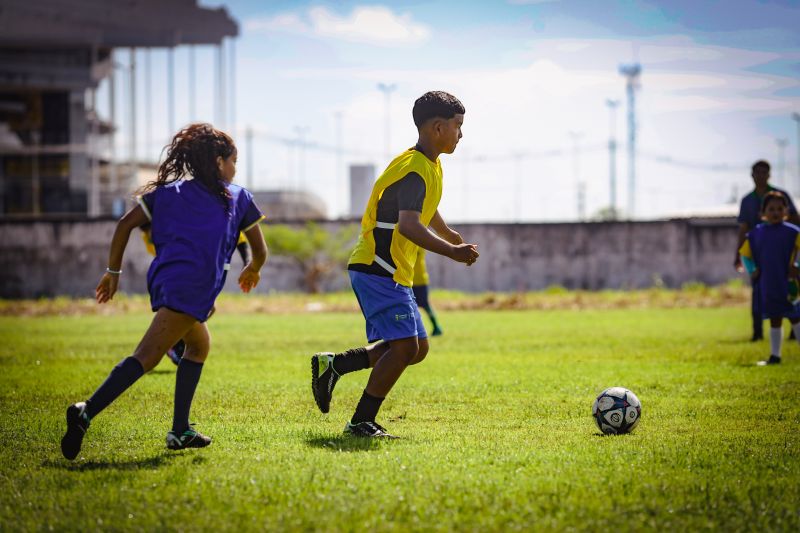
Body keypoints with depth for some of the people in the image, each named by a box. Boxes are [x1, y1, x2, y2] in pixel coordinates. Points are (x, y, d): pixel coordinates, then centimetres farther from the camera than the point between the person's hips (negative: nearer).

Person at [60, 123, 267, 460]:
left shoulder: (169, 191, 22)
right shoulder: (238, 197, 15)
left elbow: (125, 224, 11)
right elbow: (260, 251, 23)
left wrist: (113, 272, 18)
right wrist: (252, 270, 45)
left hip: (163, 279, 6)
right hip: (192, 288, -6)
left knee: (199, 345, 26)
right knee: (147, 356, -16)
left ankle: (180, 431, 20)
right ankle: (87, 413, -34)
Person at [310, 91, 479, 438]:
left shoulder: (430, 166, 14)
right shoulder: (414, 170, -18)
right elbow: (408, 226, -33)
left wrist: (451, 238, 49)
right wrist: (452, 252, -40)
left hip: (394, 274, 10)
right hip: (377, 270, -10)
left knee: (417, 349, 9)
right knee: (405, 346, -15)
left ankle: (332, 365, 14)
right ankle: (361, 423, -8)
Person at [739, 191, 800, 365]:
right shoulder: (756, 233, 5)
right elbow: (745, 253, 14)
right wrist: (752, 271, 4)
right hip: (767, 285, 4)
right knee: (774, 320, 11)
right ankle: (774, 355, 17)